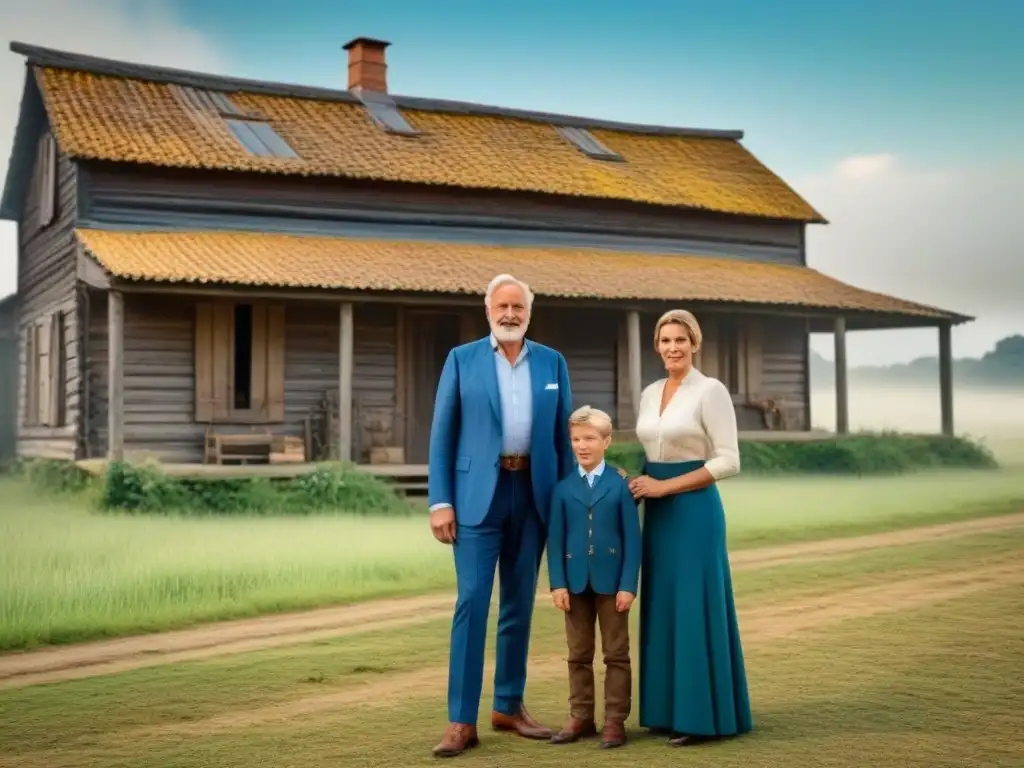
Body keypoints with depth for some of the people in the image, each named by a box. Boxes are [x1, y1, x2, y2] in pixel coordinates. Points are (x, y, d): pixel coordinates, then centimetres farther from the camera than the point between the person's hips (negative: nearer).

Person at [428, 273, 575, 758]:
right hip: (478, 493, -3)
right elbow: (442, 434, 0)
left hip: (533, 495, 3)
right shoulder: (462, 359, 3)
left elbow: (564, 436, 9)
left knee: (520, 604, 10)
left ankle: (509, 706, 22)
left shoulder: (553, 363, 9)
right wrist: (439, 501, -7)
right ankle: (461, 720, -3)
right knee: (472, 602, -7)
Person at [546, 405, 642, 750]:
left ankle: (615, 719, 11)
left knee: (616, 653, 5)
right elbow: (555, 539, 2)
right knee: (579, 654, 10)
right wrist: (558, 583, -5)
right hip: (575, 581, 3)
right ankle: (580, 717, 19)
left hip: (611, 581, -2)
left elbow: (632, 538, -5)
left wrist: (628, 584, -10)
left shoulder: (621, 484, -4)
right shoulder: (562, 488, 2)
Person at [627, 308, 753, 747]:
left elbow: (729, 460, -14)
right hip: (658, 512, 7)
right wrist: (643, 485, -1)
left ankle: (703, 715, 4)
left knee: (696, 607, -4)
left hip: (694, 510, -7)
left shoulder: (711, 390, -9)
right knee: (663, 607, 9)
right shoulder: (650, 394, 12)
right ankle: (670, 709, 18)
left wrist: (665, 486, -15)